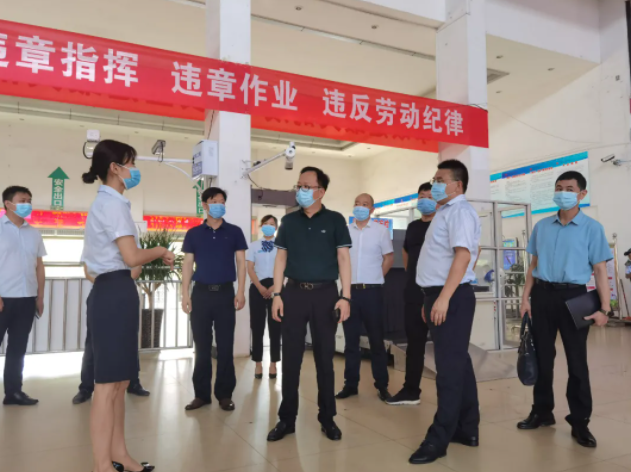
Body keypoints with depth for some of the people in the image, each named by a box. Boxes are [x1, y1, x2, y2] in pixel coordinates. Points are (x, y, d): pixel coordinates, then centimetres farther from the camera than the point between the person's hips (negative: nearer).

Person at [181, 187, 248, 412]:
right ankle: (201, 393, 17)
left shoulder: (234, 232, 5)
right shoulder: (193, 234, 7)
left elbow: (241, 262, 3)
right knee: (202, 345, 6)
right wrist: (185, 294, -2)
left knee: (225, 346, 3)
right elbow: (188, 264, 6)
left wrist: (241, 292, -6)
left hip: (225, 292, -1)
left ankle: (225, 394, 13)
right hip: (201, 292, 1)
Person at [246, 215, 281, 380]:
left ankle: (273, 363, 12)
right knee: (257, 327, 3)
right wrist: (260, 287, -11)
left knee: (275, 327, 3)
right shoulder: (254, 246, 9)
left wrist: (274, 287, -12)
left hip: (276, 288, -1)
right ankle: (258, 364, 11)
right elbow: (250, 269, 2)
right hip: (257, 288, 1)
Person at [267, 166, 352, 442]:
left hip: (325, 293, -2)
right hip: (294, 292, 2)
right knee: (291, 358, 6)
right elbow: (281, 258, 9)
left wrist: (345, 297, -9)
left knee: (325, 357, 7)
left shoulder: (335, 220, 1)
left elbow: (343, 258, -1)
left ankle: (327, 418, 20)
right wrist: (277, 295, 1)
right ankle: (287, 418, 17)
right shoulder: (289, 221, 8)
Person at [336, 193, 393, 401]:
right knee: (351, 339, 8)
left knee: (376, 340, 4)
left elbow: (389, 258, 5)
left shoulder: (381, 230, 1)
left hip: (371, 291, -2)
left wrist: (374, 278, 4)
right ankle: (350, 384, 17)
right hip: (349, 290, 2)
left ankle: (382, 386, 13)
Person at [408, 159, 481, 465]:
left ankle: (440, 438, 1)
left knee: (450, 365, -6)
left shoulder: (459, 211, -11)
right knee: (456, 362, 14)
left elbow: (463, 255, -23)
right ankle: (467, 428, 26)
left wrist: (443, 298, -28)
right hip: (440, 295, 10)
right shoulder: (444, 212, 20)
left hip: (452, 296, -10)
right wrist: (431, 299, 20)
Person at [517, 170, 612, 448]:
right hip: (542, 294, 3)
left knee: (577, 361, 4)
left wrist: (604, 308, -10)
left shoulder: (592, 228, -1)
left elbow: (600, 270, -3)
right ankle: (542, 411, 25)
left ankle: (579, 421, 16)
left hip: (573, 296, -3)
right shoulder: (542, 227, 8)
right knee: (542, 357, 11)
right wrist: (525, 297, 6)